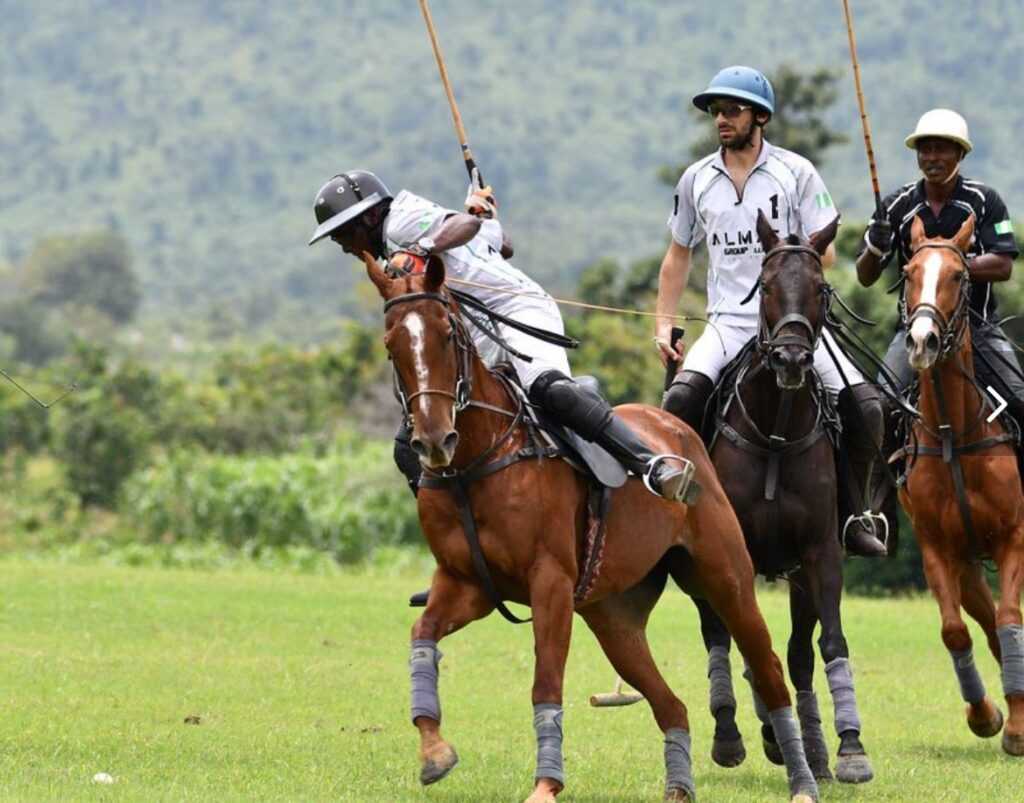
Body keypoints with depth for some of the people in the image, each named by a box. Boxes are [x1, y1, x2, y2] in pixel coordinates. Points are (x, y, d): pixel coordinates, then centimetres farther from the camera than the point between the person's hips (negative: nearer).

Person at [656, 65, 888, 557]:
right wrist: (663, 325, 10)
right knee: (682, 397, -27)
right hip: (729, 322, 1)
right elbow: (678, 257, 19)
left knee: (864, 405, -18)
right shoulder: (697, 179, 10)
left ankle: (854, 512, -2)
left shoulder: (796, 173, 2)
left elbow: (825, 253, 0)